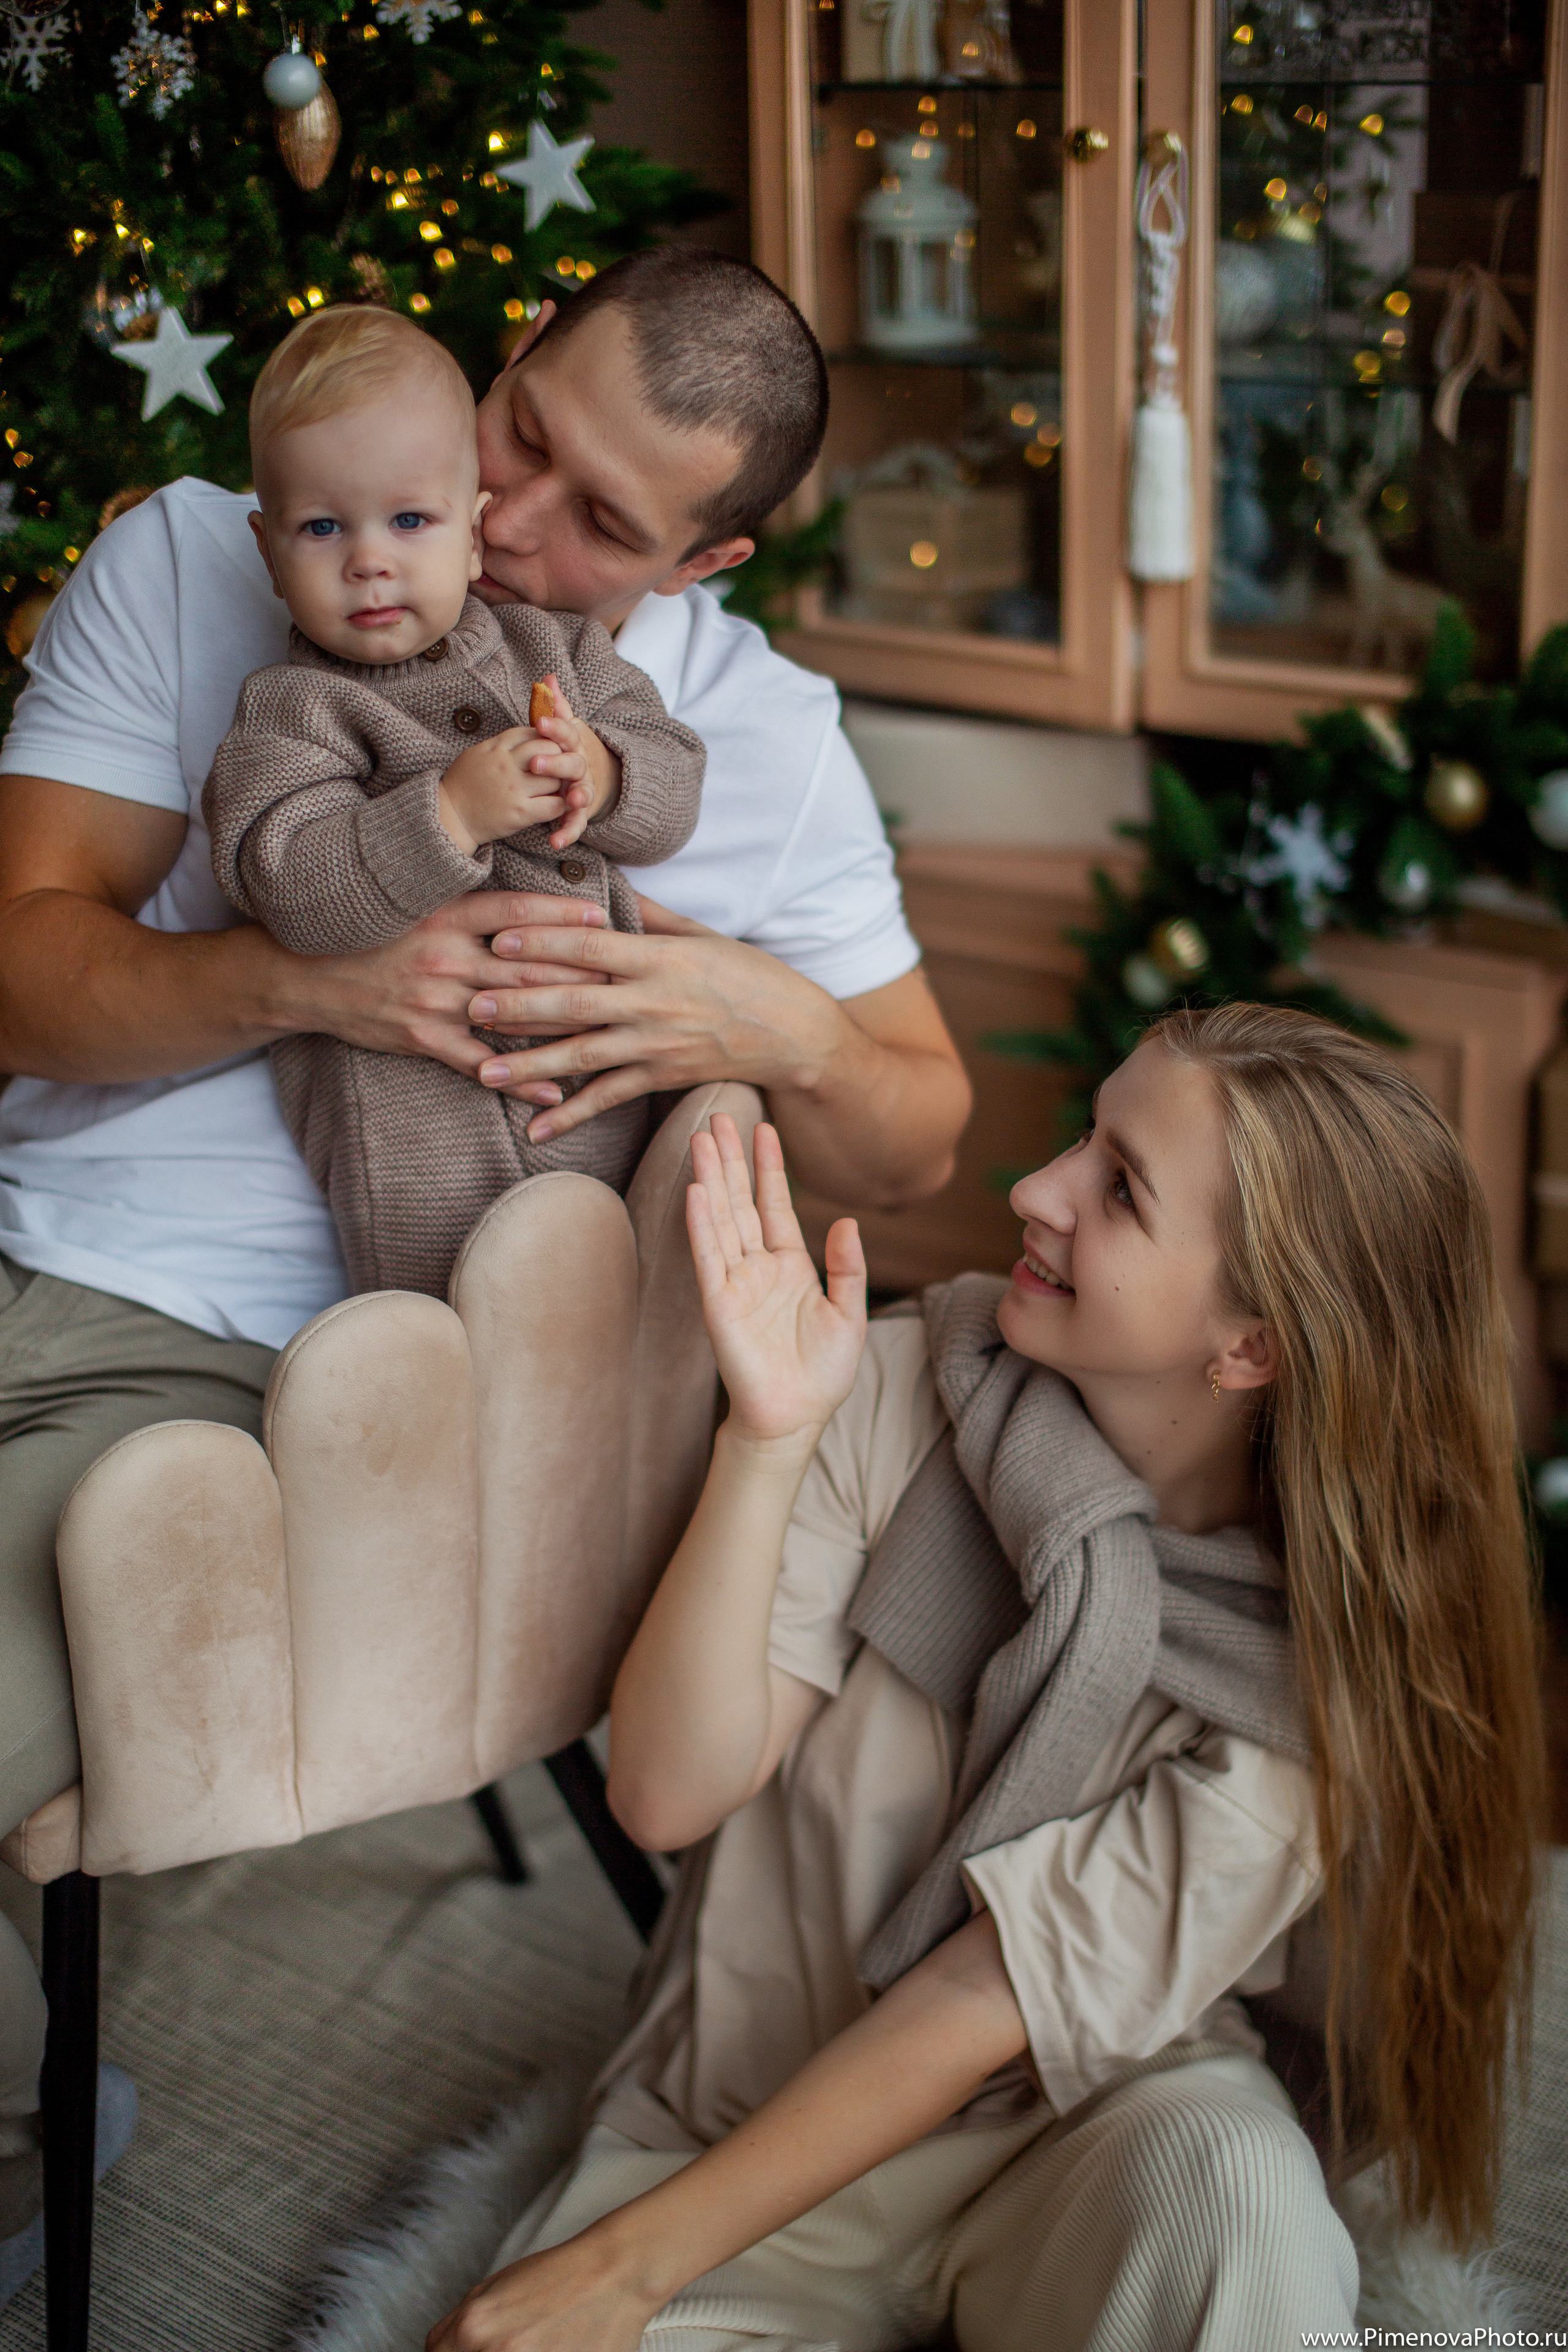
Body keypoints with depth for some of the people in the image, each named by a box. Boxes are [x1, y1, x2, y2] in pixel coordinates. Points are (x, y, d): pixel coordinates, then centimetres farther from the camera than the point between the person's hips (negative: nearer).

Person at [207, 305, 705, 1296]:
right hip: (408, 1083, -4)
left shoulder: (555, 648, 12)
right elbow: (289, 884, -17)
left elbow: (674, 780, 8)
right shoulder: (293, 711, -3)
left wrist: (603, 774, -15)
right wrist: (451, 812, -27)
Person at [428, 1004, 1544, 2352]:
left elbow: (994, 1998, -17)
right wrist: (768, 1440, -28)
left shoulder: (1315, 1643, -15)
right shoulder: (894, 1394, -11)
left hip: (1080, 2134, -2)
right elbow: (669, 1795, -16)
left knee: (1231, 2180, -34)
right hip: (751, 2112, 2)